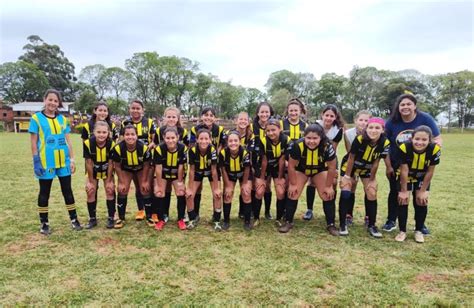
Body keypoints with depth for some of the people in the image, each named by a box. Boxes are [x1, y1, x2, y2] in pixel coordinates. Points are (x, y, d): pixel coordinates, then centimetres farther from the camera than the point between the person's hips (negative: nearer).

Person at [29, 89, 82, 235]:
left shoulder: (63, 119, 8)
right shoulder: (36, 118, -2)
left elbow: (68, 141, 9)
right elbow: (34, 142, -3)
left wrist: (72, 159, 4)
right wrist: (36, 162, -9)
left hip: (63, 161, 3)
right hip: (45, 162, -3)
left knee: (67, 190, 9)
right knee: (44, 192, 8)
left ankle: (74, 219, 19)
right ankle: (44, 223, 20)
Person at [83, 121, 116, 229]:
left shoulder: (112, 144, -29)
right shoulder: (88, 143, -29)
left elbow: (111, 163, -18)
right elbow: (89, 163, -18)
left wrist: (109, 181, -12)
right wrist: (90, 181, -11)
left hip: (107, 171, 0)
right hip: (93, 171, 1)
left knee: (110, 191, -4)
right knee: (90, 192, 1)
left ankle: (111, 218, 10)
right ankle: (92, 219, 17)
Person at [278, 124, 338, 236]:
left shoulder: (327, 146, -34)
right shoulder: (298, 145, -36)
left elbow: (332, 168, -18)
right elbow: (291, 166, -21)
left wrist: (328, 186, -11)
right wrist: (293, 184, -13)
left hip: (320, 170, 1)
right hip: (301, 169, 0)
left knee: (328, 195, -5)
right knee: (293, 193, -7)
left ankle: (331, 224, 11)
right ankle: (288, 222, 10)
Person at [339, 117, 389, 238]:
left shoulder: (385, 143, -24)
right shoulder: (359, 139, -34)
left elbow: (376, 163, -12)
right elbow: (351, 159, -21)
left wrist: (372, 180, -4)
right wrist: (348, 176, -13)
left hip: (367, 169, 3)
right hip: (349, 167, -3)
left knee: (372, 195, 0)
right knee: (345, 193, -10)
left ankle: (372, 225, 15)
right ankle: (342, 224, 2)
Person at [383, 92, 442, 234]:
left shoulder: (425, 119, -13)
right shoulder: (392, 122, -10)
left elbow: (438, 140, -9)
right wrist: (388, 166, -5)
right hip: (397, 165, 1)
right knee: (395, 192, 9)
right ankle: (391, 221, 24)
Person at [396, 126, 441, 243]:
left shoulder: (435, 149, -29)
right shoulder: (404, 148, -34)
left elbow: (430, 172, -16)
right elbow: (404, 171, -24)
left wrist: (423, 191, -9)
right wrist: (404, 191, -15)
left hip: (422, 179, 2)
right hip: (406, 178, -1)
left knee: (422, 202, 2)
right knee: (403, 202, -2)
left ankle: (419, 231, 21)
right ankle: (402, 231, 13)